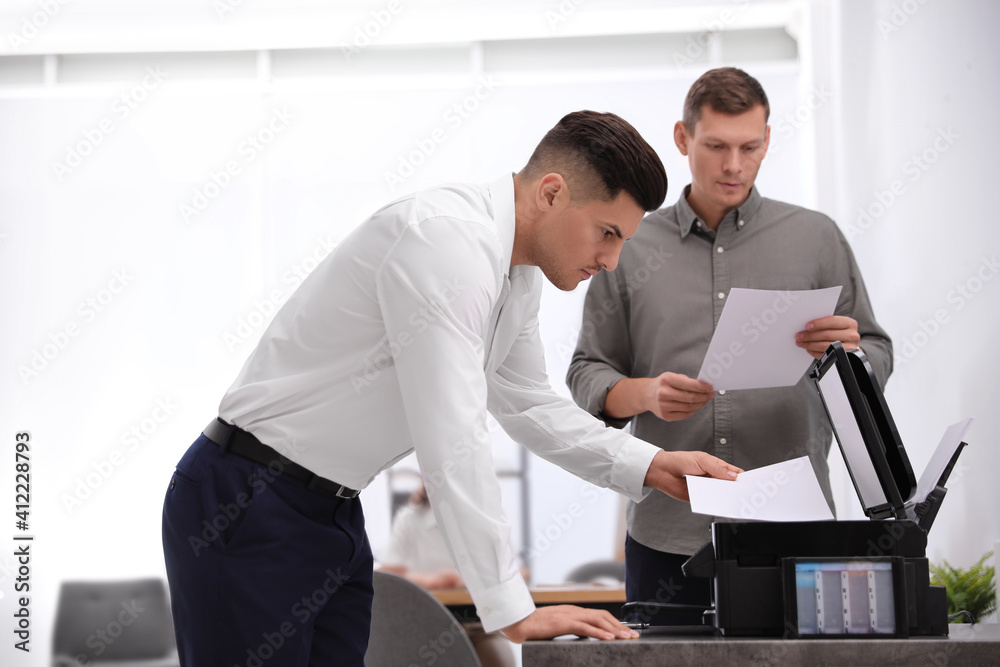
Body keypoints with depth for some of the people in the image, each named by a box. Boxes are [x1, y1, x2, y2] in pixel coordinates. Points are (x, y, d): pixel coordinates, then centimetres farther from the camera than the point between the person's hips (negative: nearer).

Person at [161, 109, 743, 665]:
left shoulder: (518, 273, 7)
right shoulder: (449, 240, -25)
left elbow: (528, 404, 21)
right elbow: (453, 440, -30)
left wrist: (649, 466, 6)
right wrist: (514, 613, -30)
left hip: (333, 511, 9)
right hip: (248, 505, -9)